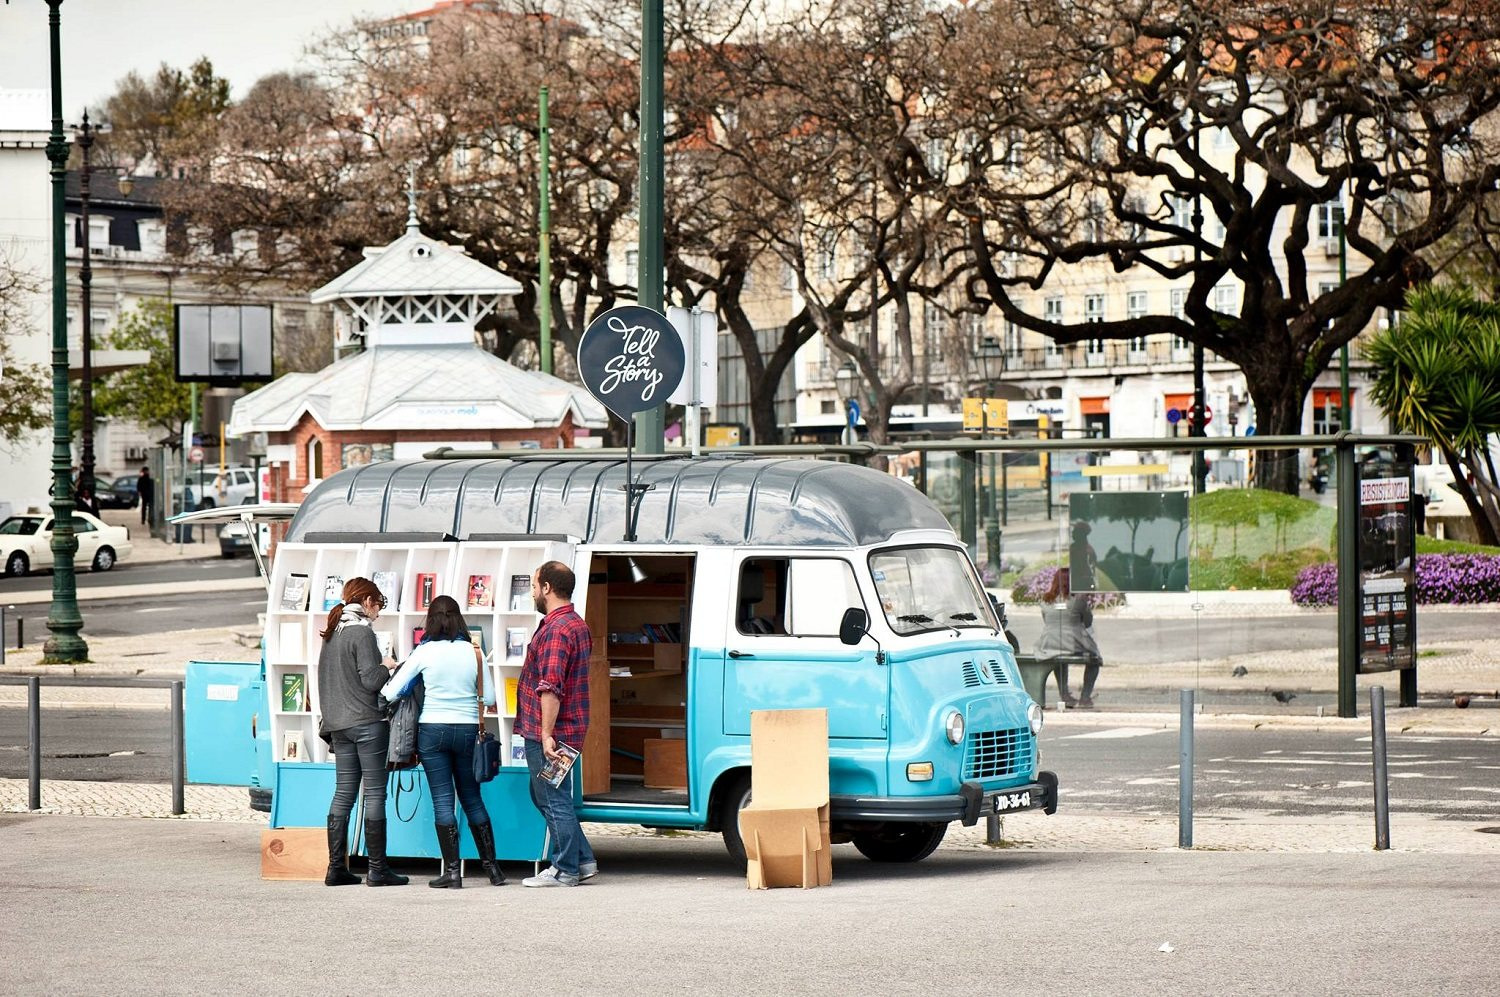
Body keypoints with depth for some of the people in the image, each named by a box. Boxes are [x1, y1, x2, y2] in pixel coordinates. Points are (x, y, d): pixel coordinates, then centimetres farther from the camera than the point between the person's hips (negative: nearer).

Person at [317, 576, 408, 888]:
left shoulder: (331, 634, 13)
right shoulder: (362, 632, -12)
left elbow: (324, 680, 19)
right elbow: (370, 680, -17)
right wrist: (388, 667, 0)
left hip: (338, 724, 8)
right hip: (367, 722, -8)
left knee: (343, 793, 9)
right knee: (375, 794, -4)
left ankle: (336, 868, 7)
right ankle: (377, 870, -3)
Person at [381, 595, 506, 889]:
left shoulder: (424, 652, -7)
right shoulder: (474, 652, -2)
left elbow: (390, 693, -6)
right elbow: (489, 698, 1)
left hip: (432, 730, -2)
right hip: (468, 729, 2)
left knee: (443, 801, 1)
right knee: (472, 799, 13)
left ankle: (452, 871, -2)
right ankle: (492, 868, 15)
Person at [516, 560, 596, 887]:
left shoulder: (556, 629, -19)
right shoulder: (577, 624, 16)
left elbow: (551, 687, -25)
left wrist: (546, 734, -27)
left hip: (547, 733, -10)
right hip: (569, 729, 10)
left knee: (554, 800, -2)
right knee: (544, 796, 19)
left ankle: (566, 870, 4)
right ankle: (583, 860, 20)